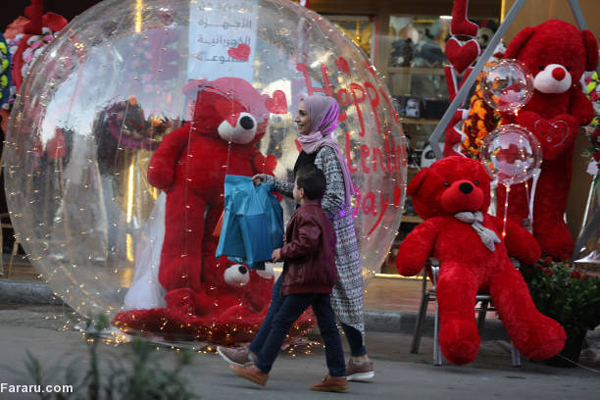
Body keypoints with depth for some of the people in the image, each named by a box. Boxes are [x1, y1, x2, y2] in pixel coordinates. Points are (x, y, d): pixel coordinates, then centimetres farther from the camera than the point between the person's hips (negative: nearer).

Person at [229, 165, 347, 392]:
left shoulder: (306, 215, -13)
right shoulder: (321, 215, 17)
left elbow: (307, 242, -27)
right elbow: (329, 243, 25)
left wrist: (283, 252, -14)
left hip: (305, 279, -10)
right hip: (322, 279, 10)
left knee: (281, 322, -5)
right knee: (327, 326, 7)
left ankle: (261, 369, -2)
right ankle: (337, 376, 7)